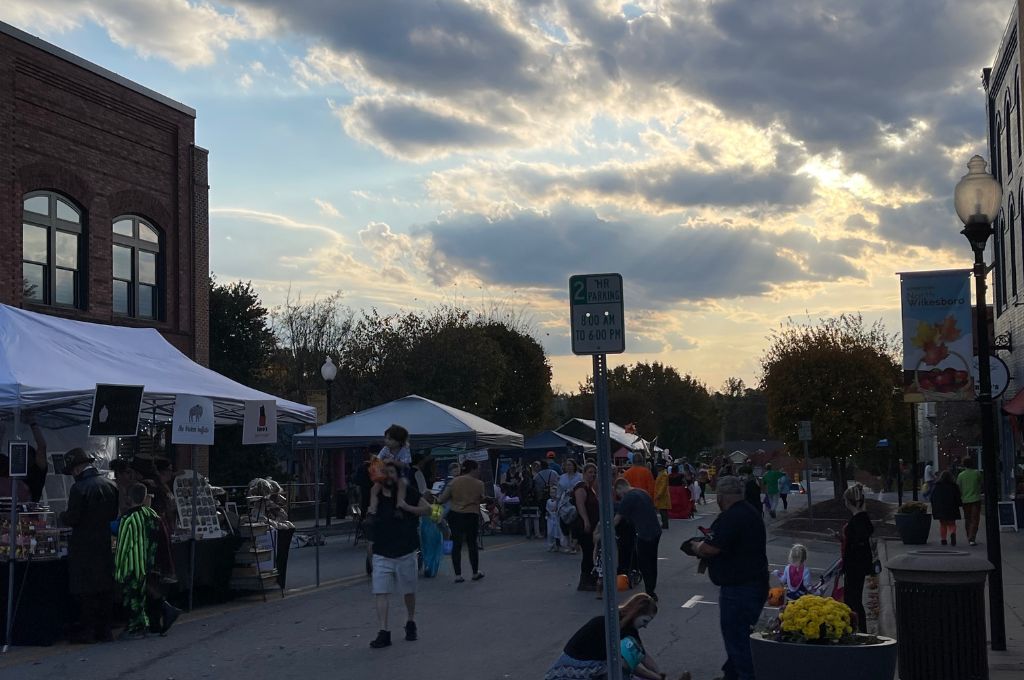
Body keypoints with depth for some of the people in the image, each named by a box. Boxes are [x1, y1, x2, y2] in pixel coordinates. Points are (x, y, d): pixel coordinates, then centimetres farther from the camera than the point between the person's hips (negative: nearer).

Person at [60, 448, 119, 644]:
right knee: (106, 589, 11)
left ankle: (88, 631, 5)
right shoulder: (110, 485, 3)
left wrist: (62, 516, 4)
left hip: (85, 547, -6)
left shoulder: (79, 488, -17)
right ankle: (104, 630, 16)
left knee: (87, 592, 1)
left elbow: (72, 519, -16)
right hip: (106, 545, 6)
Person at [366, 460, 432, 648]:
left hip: (405, 551, -1)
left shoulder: (407, 491, -5)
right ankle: (384, 632, -6)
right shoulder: (376, 493, 0)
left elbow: (428, 509, -3)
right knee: (380, 593, -8)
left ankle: (410, 623, 38)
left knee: (409, 591, 15)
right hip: (381, 553, 1)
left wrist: (407, 507, -15)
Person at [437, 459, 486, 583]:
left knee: (456, 544, 7)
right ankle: (475, 573, 25)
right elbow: (481, 499, 4)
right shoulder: (479, 484, -6)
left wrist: (438, 501, 19)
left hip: (455, 515, 1)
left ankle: (458, 575, 6)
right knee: (472, 544, 13)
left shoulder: (455, 481, -2)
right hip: (471, 516, -1)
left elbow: (443, 498, -1)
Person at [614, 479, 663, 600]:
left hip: (645, 534, -8)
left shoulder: (627, 498, -11)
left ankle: (650, 593, 0)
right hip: (656, 531, 8)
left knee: (643, 564, 0)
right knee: (652, 563, 15)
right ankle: (652, 591, 21)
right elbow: (655, 510, 19)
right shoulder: (642, 492, 14)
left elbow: (617, 519, -8)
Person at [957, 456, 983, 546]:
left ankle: (969, 538, 22)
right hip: (976, 499, -2)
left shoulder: (961, 475, -4)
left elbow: (958, 489, -1)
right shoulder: (977, 473, -7)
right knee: (975, 520, -1)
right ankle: (972, 538, -13)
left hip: (965, 500, 2)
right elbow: (982, 484, 2)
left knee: (967, 519, 14)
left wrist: (960, 499, 13)